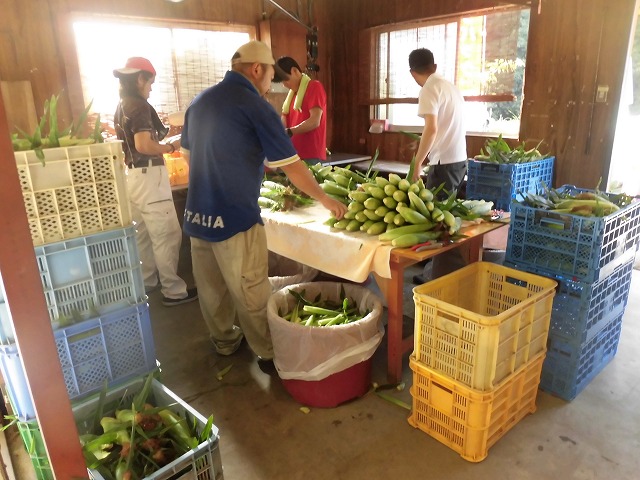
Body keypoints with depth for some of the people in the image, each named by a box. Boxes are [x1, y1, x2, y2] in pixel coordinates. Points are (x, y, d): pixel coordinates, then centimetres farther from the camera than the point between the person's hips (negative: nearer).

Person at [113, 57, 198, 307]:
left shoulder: (121, 107, 14)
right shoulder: (140, 105, -13)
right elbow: (143, 145, -23)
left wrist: (159, 134, 22)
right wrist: (171, 147, -11)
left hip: (132, 175, 10)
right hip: (147, 176, -10)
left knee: (142, 234, 18)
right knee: (167, 235, -3)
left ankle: (147, 281, 31)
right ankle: (174, 290, 3)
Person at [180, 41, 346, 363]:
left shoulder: (199, 101, 8)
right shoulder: (255, 106, -13)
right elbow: (291, 167, -12)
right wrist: (324, 199, 2)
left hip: (197, 214, 7)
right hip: (234, 218, -7)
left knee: (211, 288, 19)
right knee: (251, 293, 8)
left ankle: (224, 341, 38)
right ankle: (267, 351, 24)